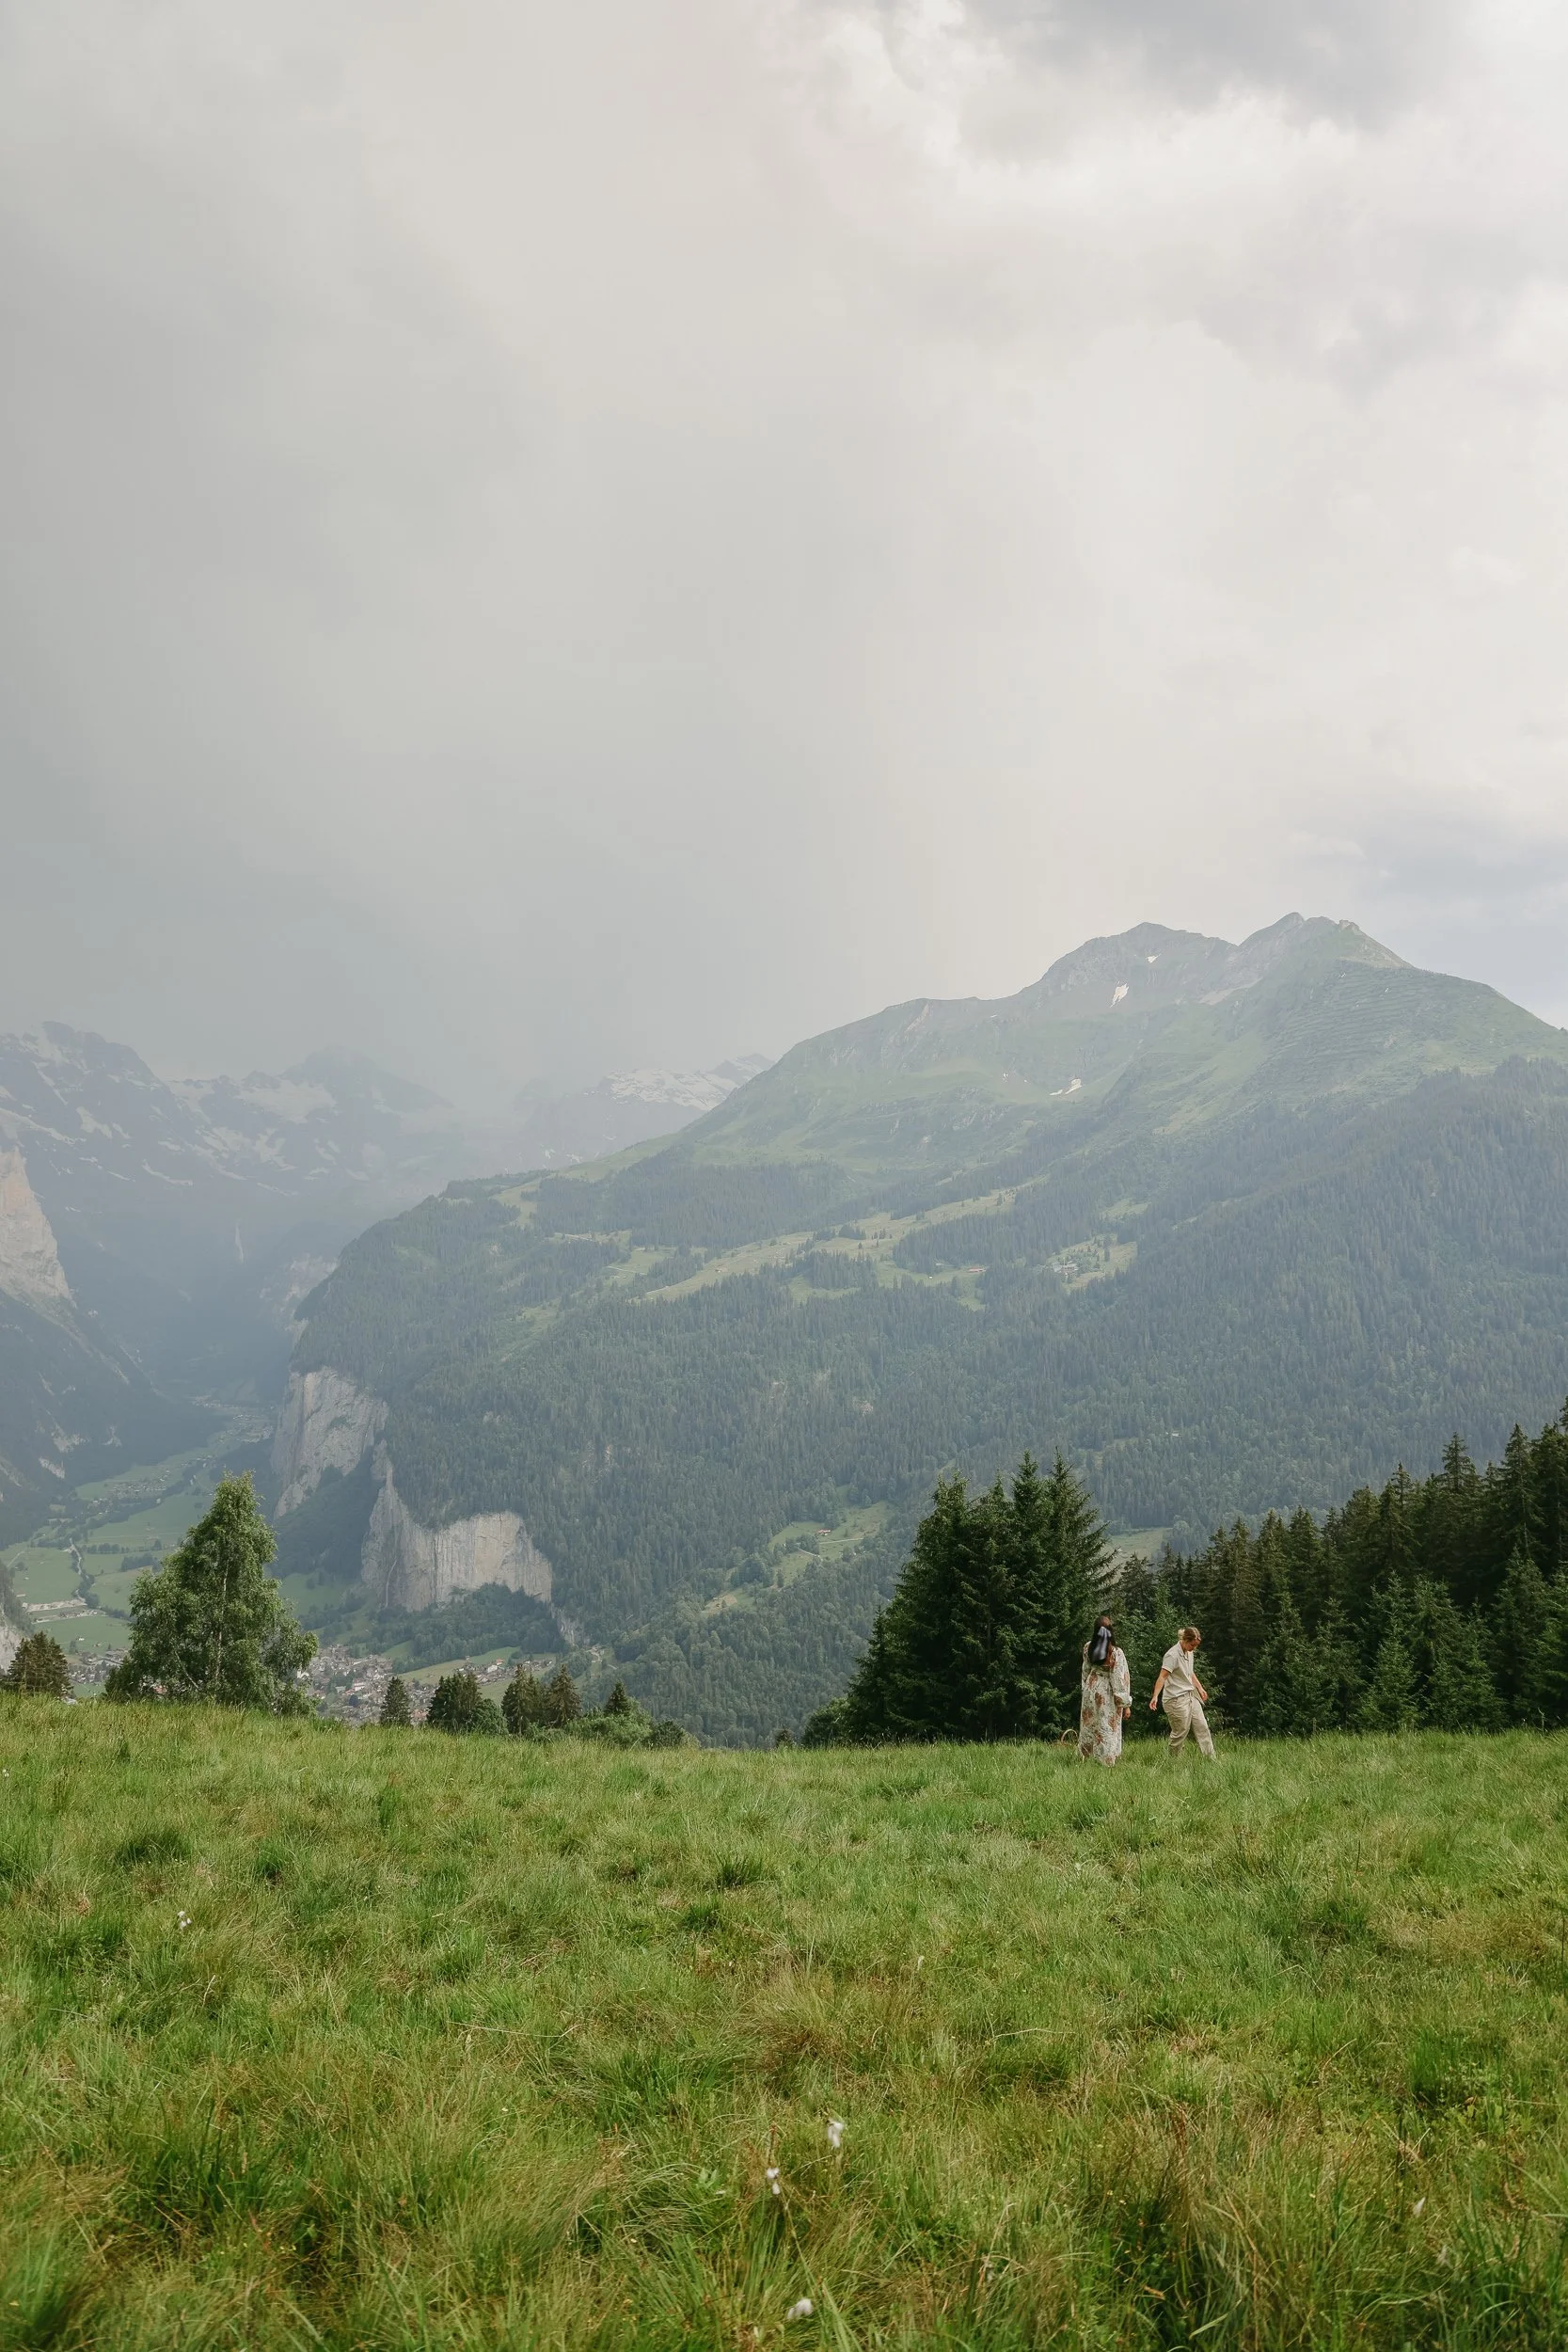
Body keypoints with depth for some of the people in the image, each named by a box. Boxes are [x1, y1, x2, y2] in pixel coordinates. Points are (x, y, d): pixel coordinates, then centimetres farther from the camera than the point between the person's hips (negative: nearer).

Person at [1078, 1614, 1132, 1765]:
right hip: (1107, 1693, -4)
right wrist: (1126, 1704, -9)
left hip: (1091, 1688, 4)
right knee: (1108, 1728, 6)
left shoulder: (1088, 1647, -7)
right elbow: (1119, 1678, -17)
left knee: (1089, 1724, 18)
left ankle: (1084, 1756, 27)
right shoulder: (1115, 1653, -20)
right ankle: (1106, 1761, 11)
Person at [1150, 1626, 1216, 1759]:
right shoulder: (1173, 1655, -17)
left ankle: (1211, 1761, 10)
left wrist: (1200, 1688, 37)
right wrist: (1155, 1696, -33)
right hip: (1177, 1700, -9)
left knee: (1202, 1728, 6)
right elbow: (1162, 1676, -24)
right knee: (1180, 1733, -3)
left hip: (1191, 1696, 9)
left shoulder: (1190, 1653, 10)